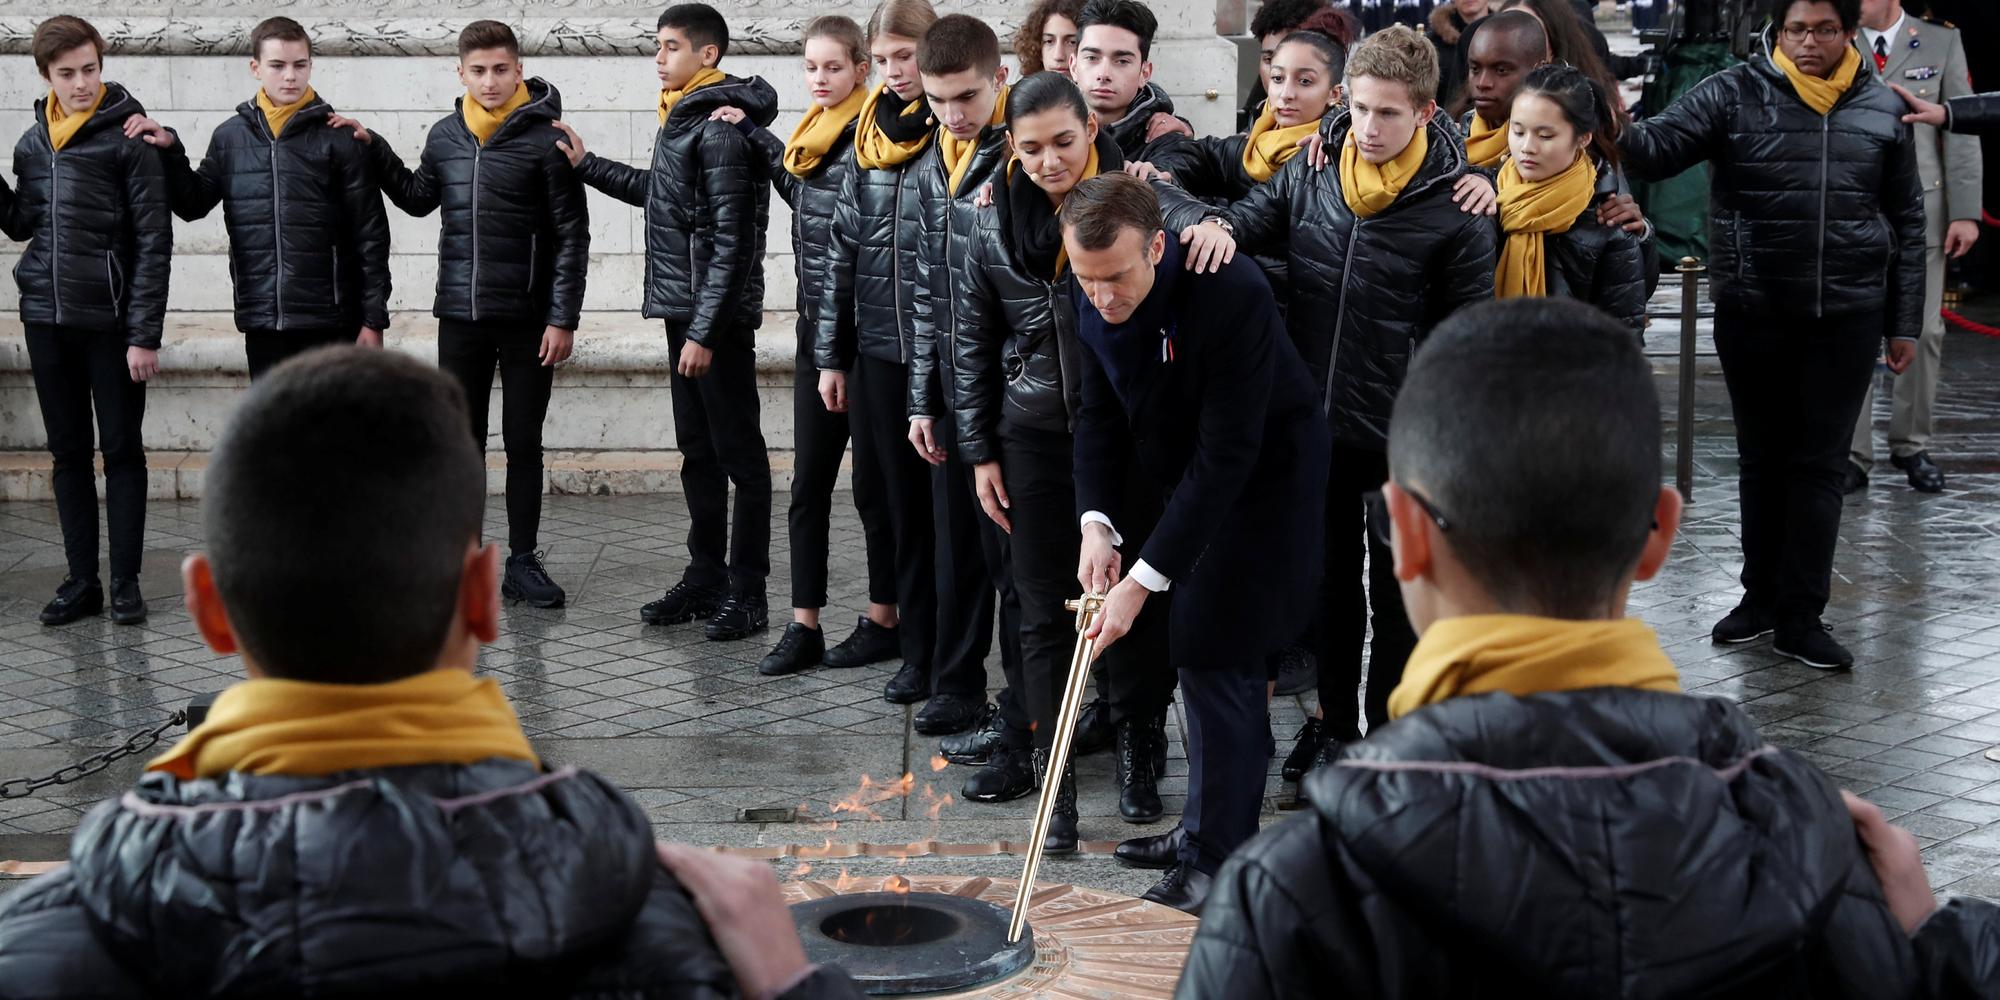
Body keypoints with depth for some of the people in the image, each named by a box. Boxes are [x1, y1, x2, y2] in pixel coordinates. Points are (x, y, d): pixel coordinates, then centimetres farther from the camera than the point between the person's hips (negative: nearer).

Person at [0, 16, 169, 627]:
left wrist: (145, 334, -14)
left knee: (121, 451, 2)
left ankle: (126, 582, 9)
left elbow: (154, 242, -9)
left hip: (109, 319, -5)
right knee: (68, 454, 10)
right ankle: (81, 582, 16)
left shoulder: (128, 137, -7)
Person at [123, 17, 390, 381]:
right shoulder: (231, 136, 6)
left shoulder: (338, 138, -4)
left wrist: (373, 319, -6)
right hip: (262, 322, 3)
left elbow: (370, 234, -3)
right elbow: (193, 204, 17)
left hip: (330, 320, -3)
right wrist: (170, 151, 2)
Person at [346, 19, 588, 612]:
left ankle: (522, 562, 14)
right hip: (460, 317, 4)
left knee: (523, 443, 5)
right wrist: (374, 150, 12)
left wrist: (563, 318, -11)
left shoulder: (544, 138, -7)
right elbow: (418, 199, 24)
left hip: (527, 319, -4)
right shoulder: (446, 137, 6)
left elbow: (572, 235, -7)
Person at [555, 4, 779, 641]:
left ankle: (746, 594, 4)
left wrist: (704, 330, -20)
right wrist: (586, 166, 27)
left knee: (739, 455, -1)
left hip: (718, 316, -10)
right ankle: (705, 579, 24)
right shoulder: (684, 118, 13)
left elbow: (731, 241, -20)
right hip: (683, 311, 10)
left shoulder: (721, 129, -16)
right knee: (697, 452, 15)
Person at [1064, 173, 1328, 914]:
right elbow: (1099, 417, 0)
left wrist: (1145, 577, -33)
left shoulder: (1232, 295, -34)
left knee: (1215, 653, -10)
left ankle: (1216, 853, 1)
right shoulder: (1095, 301, -11)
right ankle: (1210, 828, 28)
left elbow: (1227, 454, -33)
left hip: (1263, 482, -7)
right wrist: (1097, 522, -17)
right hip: (1183, 481, 7)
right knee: (1198, 651, 13)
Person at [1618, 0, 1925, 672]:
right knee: (1762, 459, 12)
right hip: (1753, 314, -1)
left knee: (1819, 466, 4)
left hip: (1846, 319, 1)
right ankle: (1761, 597, 25)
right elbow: (1661, 145, -17)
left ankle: (1800, 617, 10)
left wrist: (1904, 323, 9)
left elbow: (1907, 222, 10)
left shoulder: (1883, 110, 3)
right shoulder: (1735, 97, -4)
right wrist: (1617, 133, -40)